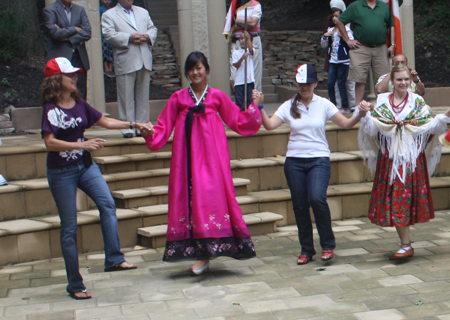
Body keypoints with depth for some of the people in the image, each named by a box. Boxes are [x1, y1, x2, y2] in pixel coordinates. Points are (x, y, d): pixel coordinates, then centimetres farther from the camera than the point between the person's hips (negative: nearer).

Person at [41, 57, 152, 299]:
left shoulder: (80, 105, 7)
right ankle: (75, 285, 9)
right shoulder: (51, 109, -11)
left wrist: (134, 125, 11)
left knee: (107, 204, -20)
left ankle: (114, 259, -19)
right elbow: (50, 143, -21)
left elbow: (106, 122, 17)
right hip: (61, 172, -5)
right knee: (69, 227, 0)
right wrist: (82, 144, -27)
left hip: (85, 165, 5)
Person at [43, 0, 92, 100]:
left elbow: (87, 33, 2)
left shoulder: (80, 10, 14)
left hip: (79, 57, 4)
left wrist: (68, 38, -9)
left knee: (81, 94, 4)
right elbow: (54, 32, -14)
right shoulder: (49, 10, 1)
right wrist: (75, 29, -4)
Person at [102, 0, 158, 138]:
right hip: (125, 62, -5)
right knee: (126, 96, -4)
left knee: (143, 95, 7)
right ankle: (127, 127, 1)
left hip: (144, 60, 5)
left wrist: (147, 36, -5)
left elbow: (153, 29, 19)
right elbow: (109, 34, -9)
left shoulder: (143, 12, 22)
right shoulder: (109, 15, 4)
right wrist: (129, 38, -17)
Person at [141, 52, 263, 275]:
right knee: (190, 196, -4)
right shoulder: (178, 98, 11)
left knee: (212, 195, -10)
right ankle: (200, 254, 2)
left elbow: (238, 122, 16)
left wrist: (255, 106, 8)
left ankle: (206, 252, -5)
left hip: (211, 155, -1)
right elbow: (163, 127, 9)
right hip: (188, 154, 1)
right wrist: (150, 134, -9)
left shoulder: (217, 97, 10)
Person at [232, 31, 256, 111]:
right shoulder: (236, 52, 8)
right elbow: (236, 65, -3)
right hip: (239, 81, 1)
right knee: (239, 100, 0)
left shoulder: (251, 51, 7)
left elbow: (251, 49, -18)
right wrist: (242, 58, -19)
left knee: (250, 100, 1)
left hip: (249, 80, -1)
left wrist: (248, 38, -20)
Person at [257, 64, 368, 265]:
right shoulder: (289, 107, 6)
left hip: (319, 159, -2)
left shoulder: (323, 105, 4)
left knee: (317, 199, -22)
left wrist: (359, 115, -16)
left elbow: (346, 124, 1)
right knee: (300, 206, 2)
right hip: (294, 161, 2)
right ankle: (306, 250, 16)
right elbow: (269, 125, -7)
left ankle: (328, 245, -4)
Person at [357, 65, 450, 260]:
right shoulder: (382, 101, 6)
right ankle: (406, 244, 12)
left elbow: (428, 126, -2)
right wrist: (365, 114, -19)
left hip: (412, 159, -1)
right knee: (393, 199, 1)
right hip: (389, 159, 2)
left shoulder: (418, 103, 5)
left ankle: (406, 245, 1)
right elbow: (372, 128, -2)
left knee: (405, 198, -5)